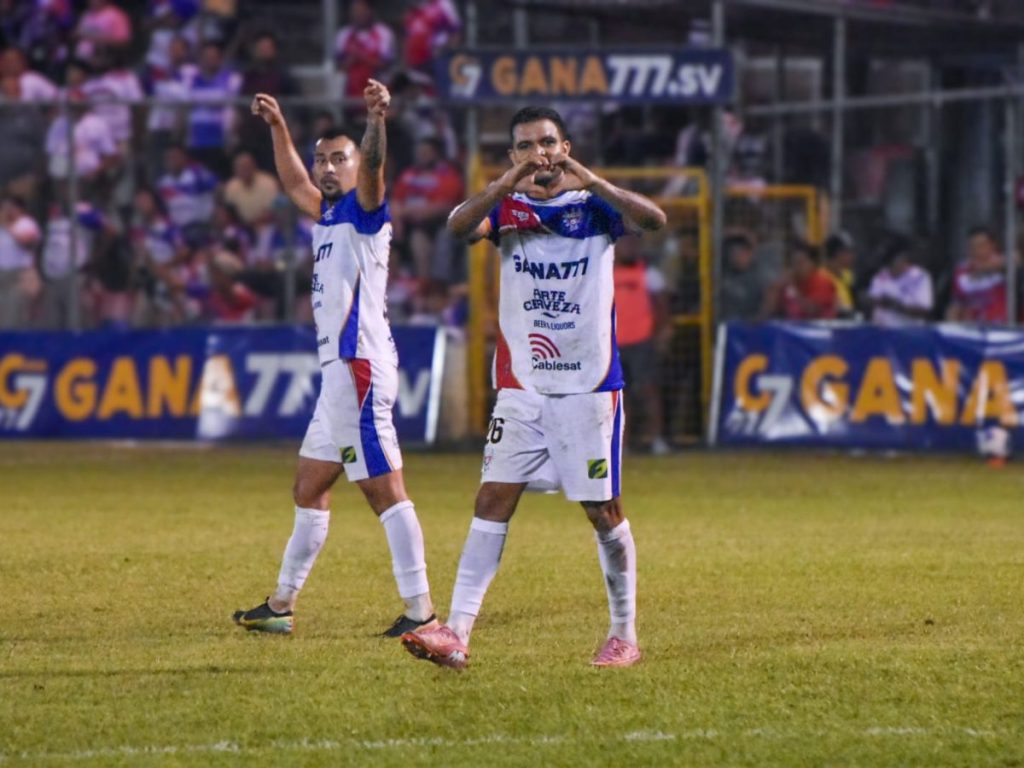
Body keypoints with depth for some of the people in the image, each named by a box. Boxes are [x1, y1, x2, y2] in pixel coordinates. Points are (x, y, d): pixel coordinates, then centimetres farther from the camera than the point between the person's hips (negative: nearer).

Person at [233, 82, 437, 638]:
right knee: (309, 487, 16)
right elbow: (295, 184, 39)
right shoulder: (328, 216, 20)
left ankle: (421, 611, -18)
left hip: (360, 363, -10)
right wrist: (277, 127, 37)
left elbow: (372, 167, -25)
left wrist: (377, 120, -43)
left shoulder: (363, 212, -4)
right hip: (338, 369, 10)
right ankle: (281, 606, 26)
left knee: (384, 488, -14)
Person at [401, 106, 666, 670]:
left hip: (590, 384, -2)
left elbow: (654, 219, -19)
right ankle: (457, 633, -10)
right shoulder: (508, 205, 5)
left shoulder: (594, 203, 0)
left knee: (603, 509, 2)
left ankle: (625, 634, 15)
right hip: (521, 386, 2)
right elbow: (460, 226, -16)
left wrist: (586, 179, -29)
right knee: (493, 499, -6)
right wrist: (510, 181, -29)